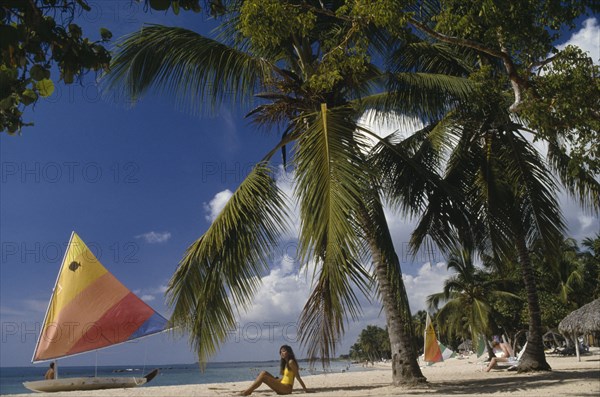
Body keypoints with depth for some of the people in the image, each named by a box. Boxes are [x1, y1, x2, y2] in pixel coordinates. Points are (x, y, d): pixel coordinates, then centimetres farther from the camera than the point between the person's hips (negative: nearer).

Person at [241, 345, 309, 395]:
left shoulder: (291, 362, -10)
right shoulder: (285, 363, 18)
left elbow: (298, 377, -12)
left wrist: (306, 390, -12)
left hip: (286, 389, -9)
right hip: (281, 386, 9)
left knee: (263, 377, -16)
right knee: (264, 373, 0)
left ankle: (247, 391, -12)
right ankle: (250, 390, -7)